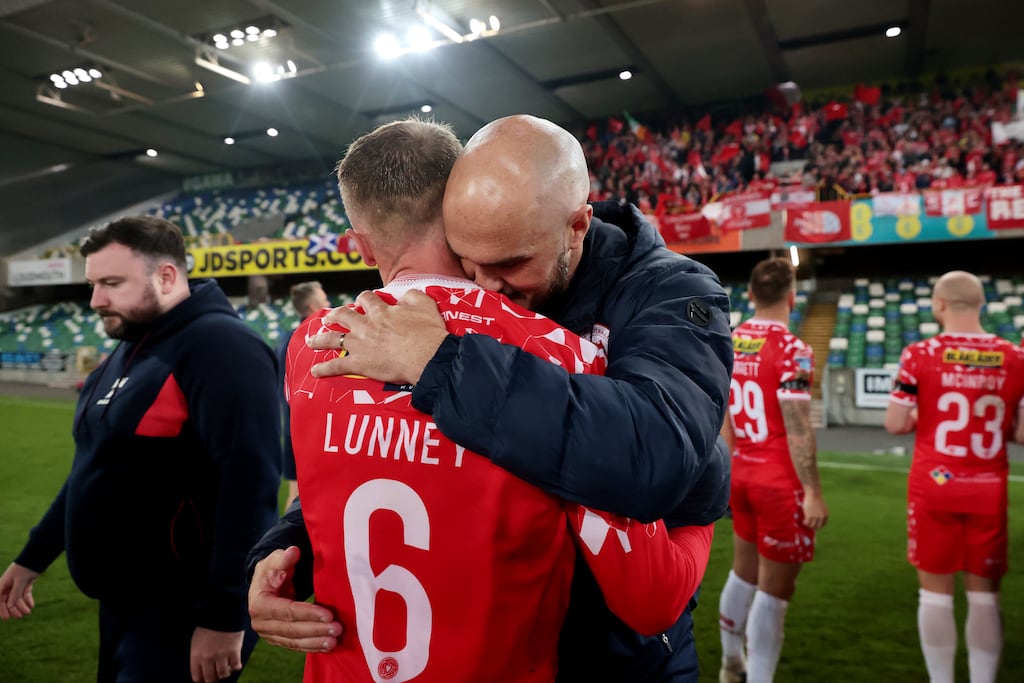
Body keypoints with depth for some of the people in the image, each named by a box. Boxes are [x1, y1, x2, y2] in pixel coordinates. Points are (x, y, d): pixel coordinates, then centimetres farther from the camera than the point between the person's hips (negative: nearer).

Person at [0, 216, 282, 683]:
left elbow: (249, 482, -28)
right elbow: (96, 467, 20)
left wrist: (223, 616, -26)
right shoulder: (128, 351, 11)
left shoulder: (217, 346, -21)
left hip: (186, 612, -9)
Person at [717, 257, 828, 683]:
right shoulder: (791, 351, -18)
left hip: (741, 475, 7)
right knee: (774, 590, 5)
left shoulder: (728, 343, 3)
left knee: (745, 572, 23)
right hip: (780, 483, -7)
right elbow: (797, 430, -20)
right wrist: (812, 492, -14)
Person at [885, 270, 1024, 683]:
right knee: (984, 594, 13)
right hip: (988, 490, 2)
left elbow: (895, 424, -10)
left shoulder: (920, 355, -10)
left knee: (935, 591, 9)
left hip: (934, 484, -2)